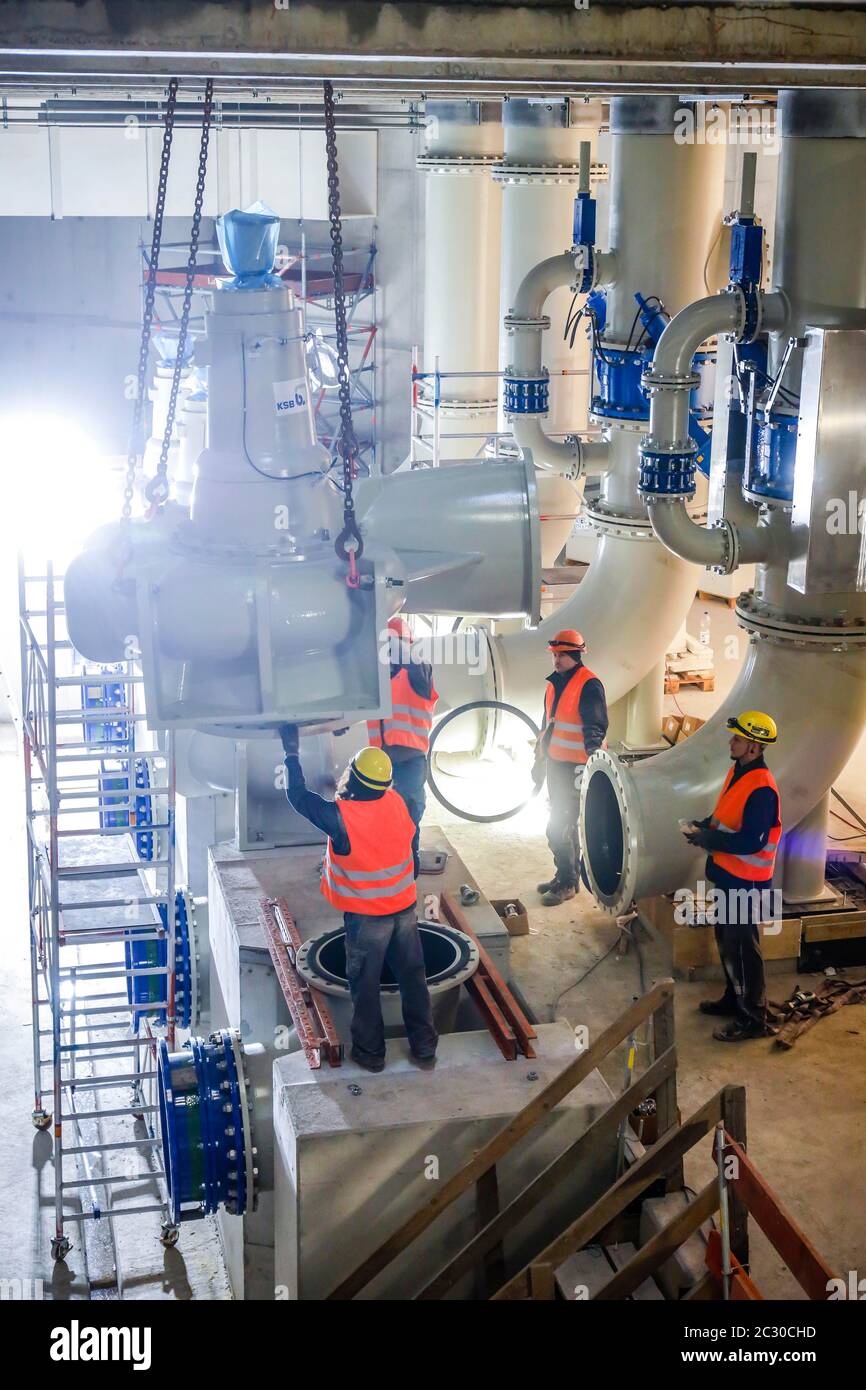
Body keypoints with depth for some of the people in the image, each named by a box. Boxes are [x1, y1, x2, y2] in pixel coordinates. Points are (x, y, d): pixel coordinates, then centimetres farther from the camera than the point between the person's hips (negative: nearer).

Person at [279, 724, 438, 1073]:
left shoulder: (340, 816, -25)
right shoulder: (396, 802, -10)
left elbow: (298, 796, -13)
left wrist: (291, 752, -5)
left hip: (366, 917, -5)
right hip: (405, 907, 5)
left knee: (365, 985, 13)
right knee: (413, 977, 16)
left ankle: (370, 1052, 26)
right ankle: (424, 1047, 26)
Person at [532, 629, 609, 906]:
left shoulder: (588, 685, -14)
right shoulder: (555, 683, 13)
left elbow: (595, 728, -19)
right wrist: (540, 761, 23)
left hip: (575, 768, -9)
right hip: (556, 764, 9)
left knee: (560, 828, -7)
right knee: (561, 824, 16)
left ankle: (567, 883, 2)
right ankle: (564, 876, 26)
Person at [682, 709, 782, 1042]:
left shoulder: (762, 788, -25)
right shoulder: (737, 772, 5)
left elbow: (751, 841, -28)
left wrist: (708, 839, -22)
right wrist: (704, 826, 0)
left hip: (746, 880, -10)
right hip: (727, 874, 10)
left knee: (741, 947, -1)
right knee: (726, 938, 21)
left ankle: (754, 1018, 10)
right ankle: (734, 998, 38)